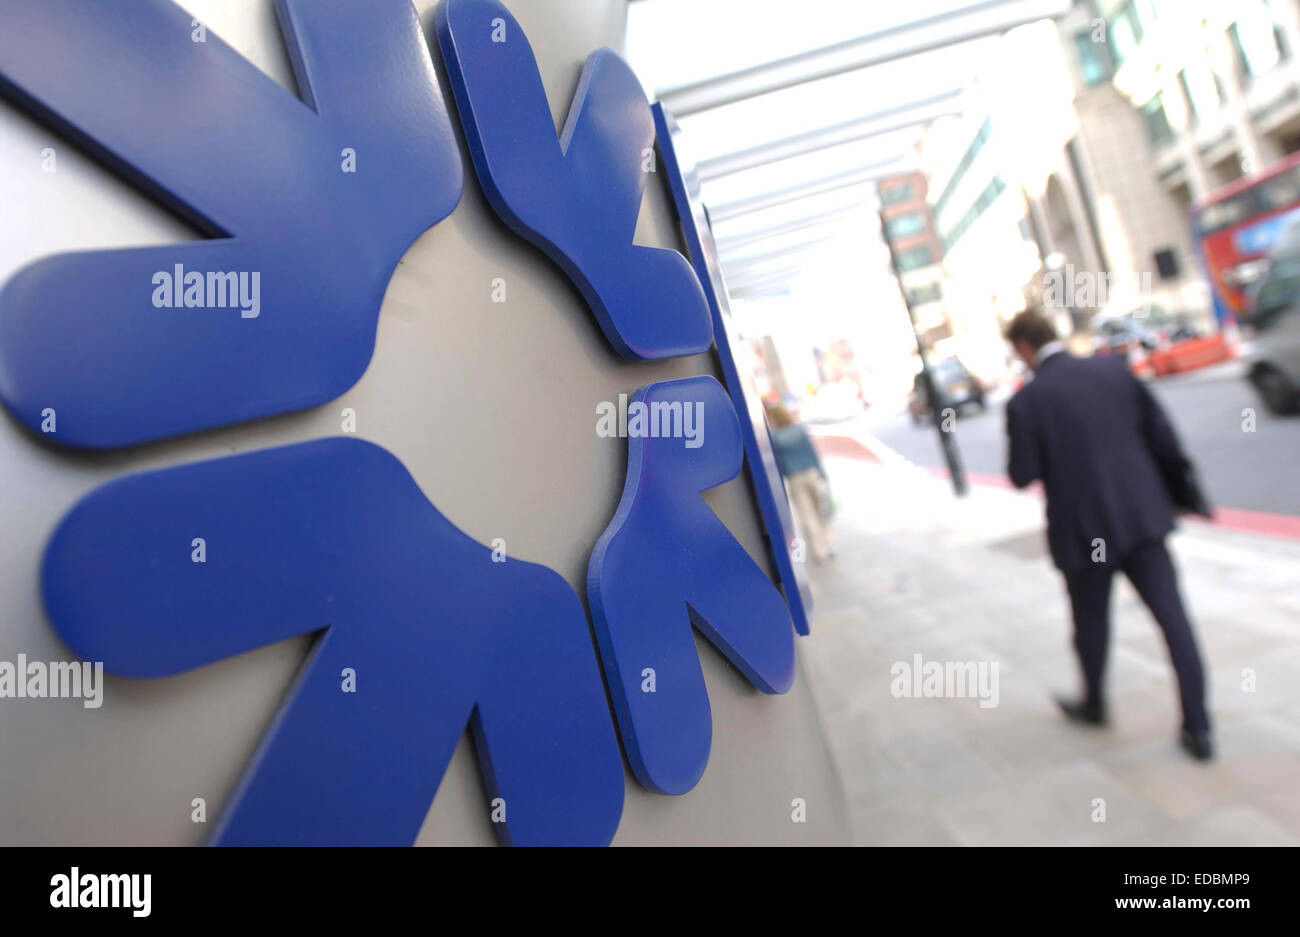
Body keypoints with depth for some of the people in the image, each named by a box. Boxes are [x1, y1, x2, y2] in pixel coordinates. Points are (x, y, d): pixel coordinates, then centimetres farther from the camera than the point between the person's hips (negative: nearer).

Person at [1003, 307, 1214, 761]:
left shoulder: (1025, 402, -13)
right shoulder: (1114, 368, 1)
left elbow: (1022, 476, -12)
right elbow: (1160, 432, 4)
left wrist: (1019, 450, 9)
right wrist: (1184, 493, 15)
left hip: (1084, 529, -3)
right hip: (1142, 515, 4)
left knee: (1091, 622, 17)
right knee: (1172, 616, 9)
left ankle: (1093, 703, 38)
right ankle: (1198, 726, 14)